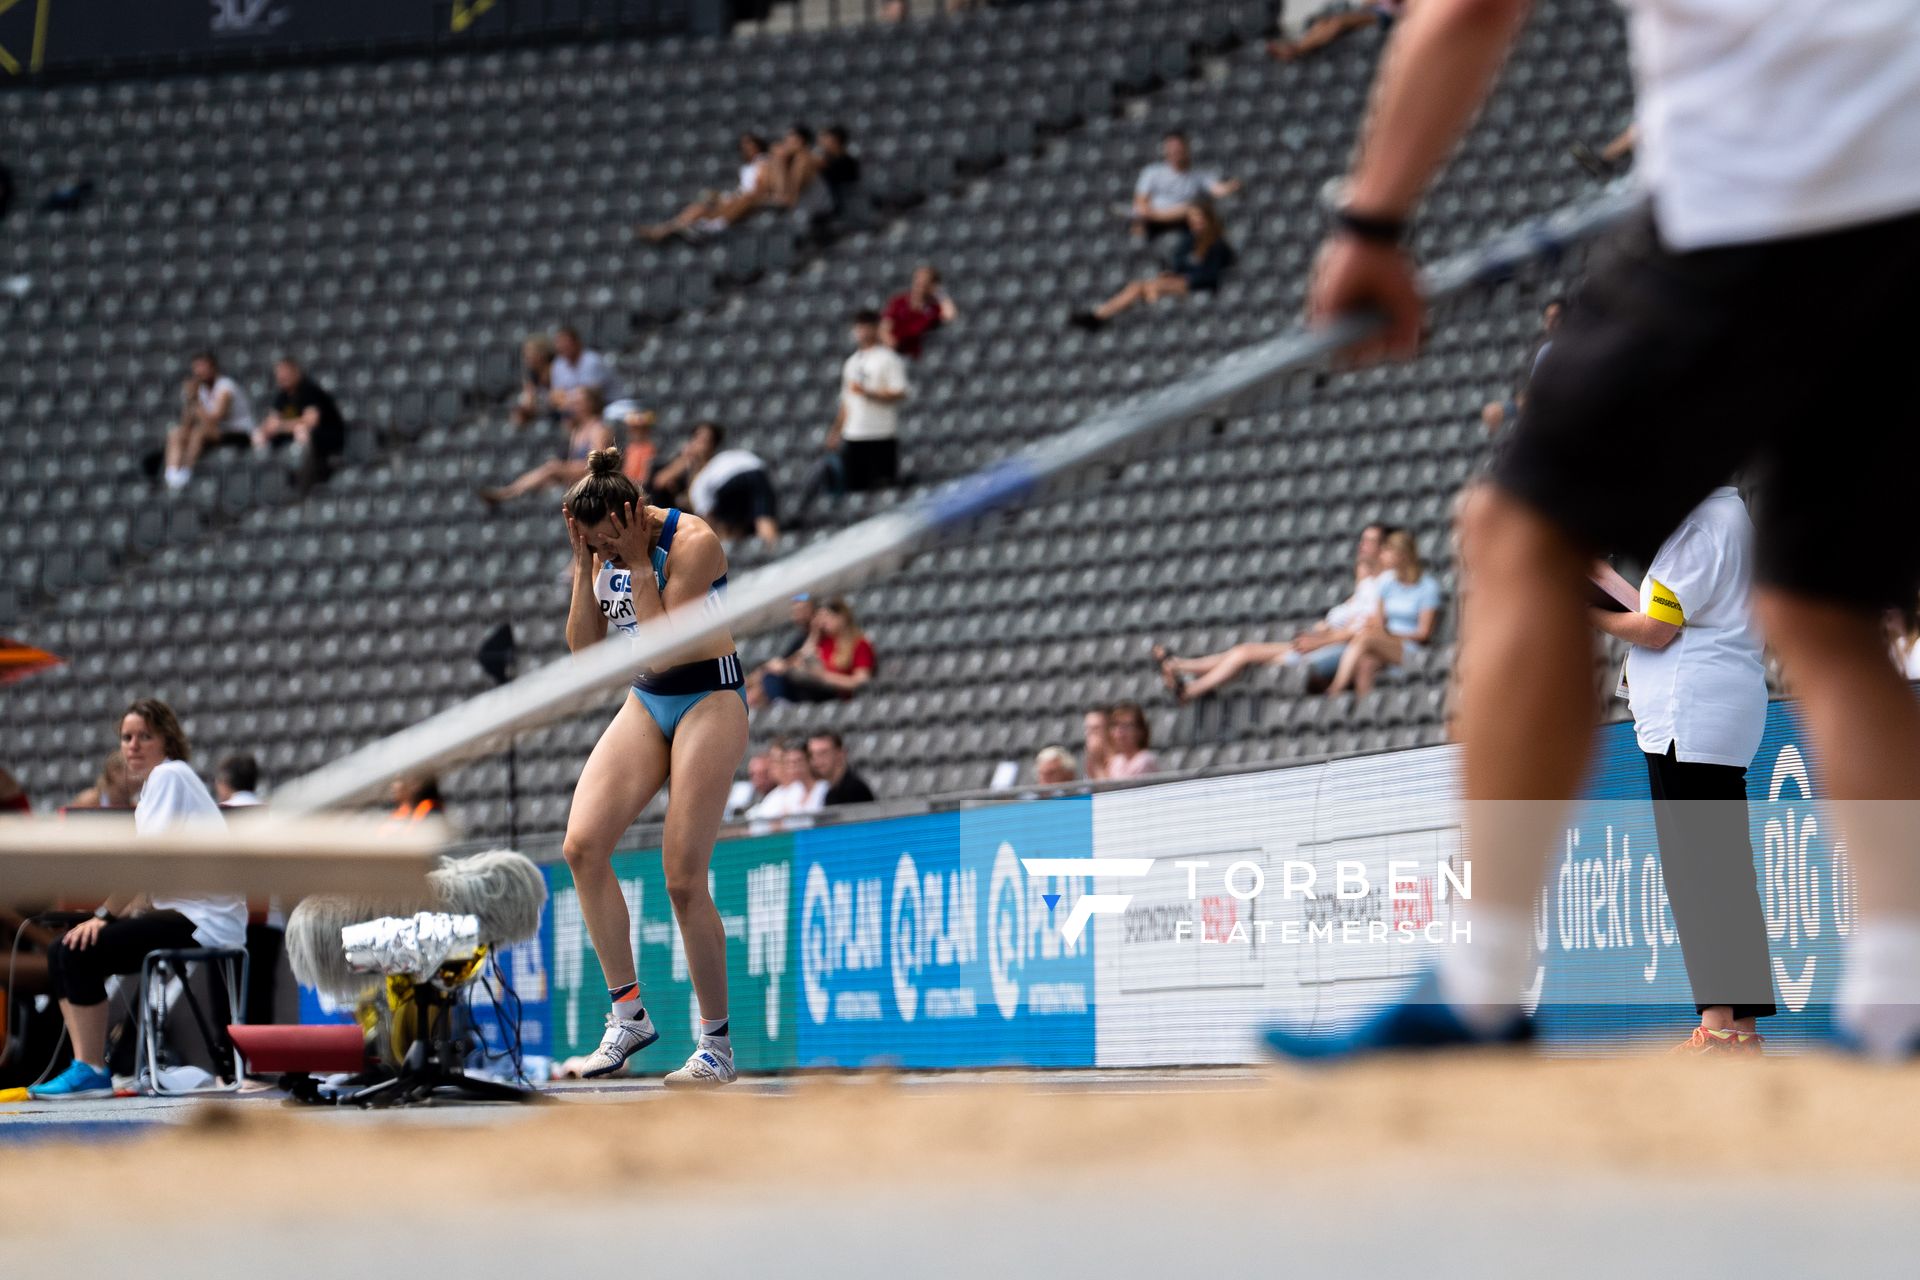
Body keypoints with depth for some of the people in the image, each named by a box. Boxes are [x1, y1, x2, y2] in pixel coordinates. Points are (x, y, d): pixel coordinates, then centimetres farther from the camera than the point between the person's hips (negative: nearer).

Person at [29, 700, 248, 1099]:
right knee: (62, 951, 2)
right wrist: (118, 915, 0)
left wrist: (104, 915, -14)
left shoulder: (168, 775, -8)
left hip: (204, 922, -10)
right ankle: (83, 1065, -5)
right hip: (181, 915, 10)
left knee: (81, 951, -19)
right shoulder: (156, 782, 21)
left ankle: (91, 1073, -14)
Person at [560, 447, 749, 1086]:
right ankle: (628, 1013, -5)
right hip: (645, 703, 7)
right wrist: (585, 568, -8)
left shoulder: (692, 542, -19)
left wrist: (638, 566, -23)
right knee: (582, 844, -13)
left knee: (683, 877, -11)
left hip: (708, 700, -7)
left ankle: (716, 1044, 0)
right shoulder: (605, 550, 1)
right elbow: (584, 648, 2)